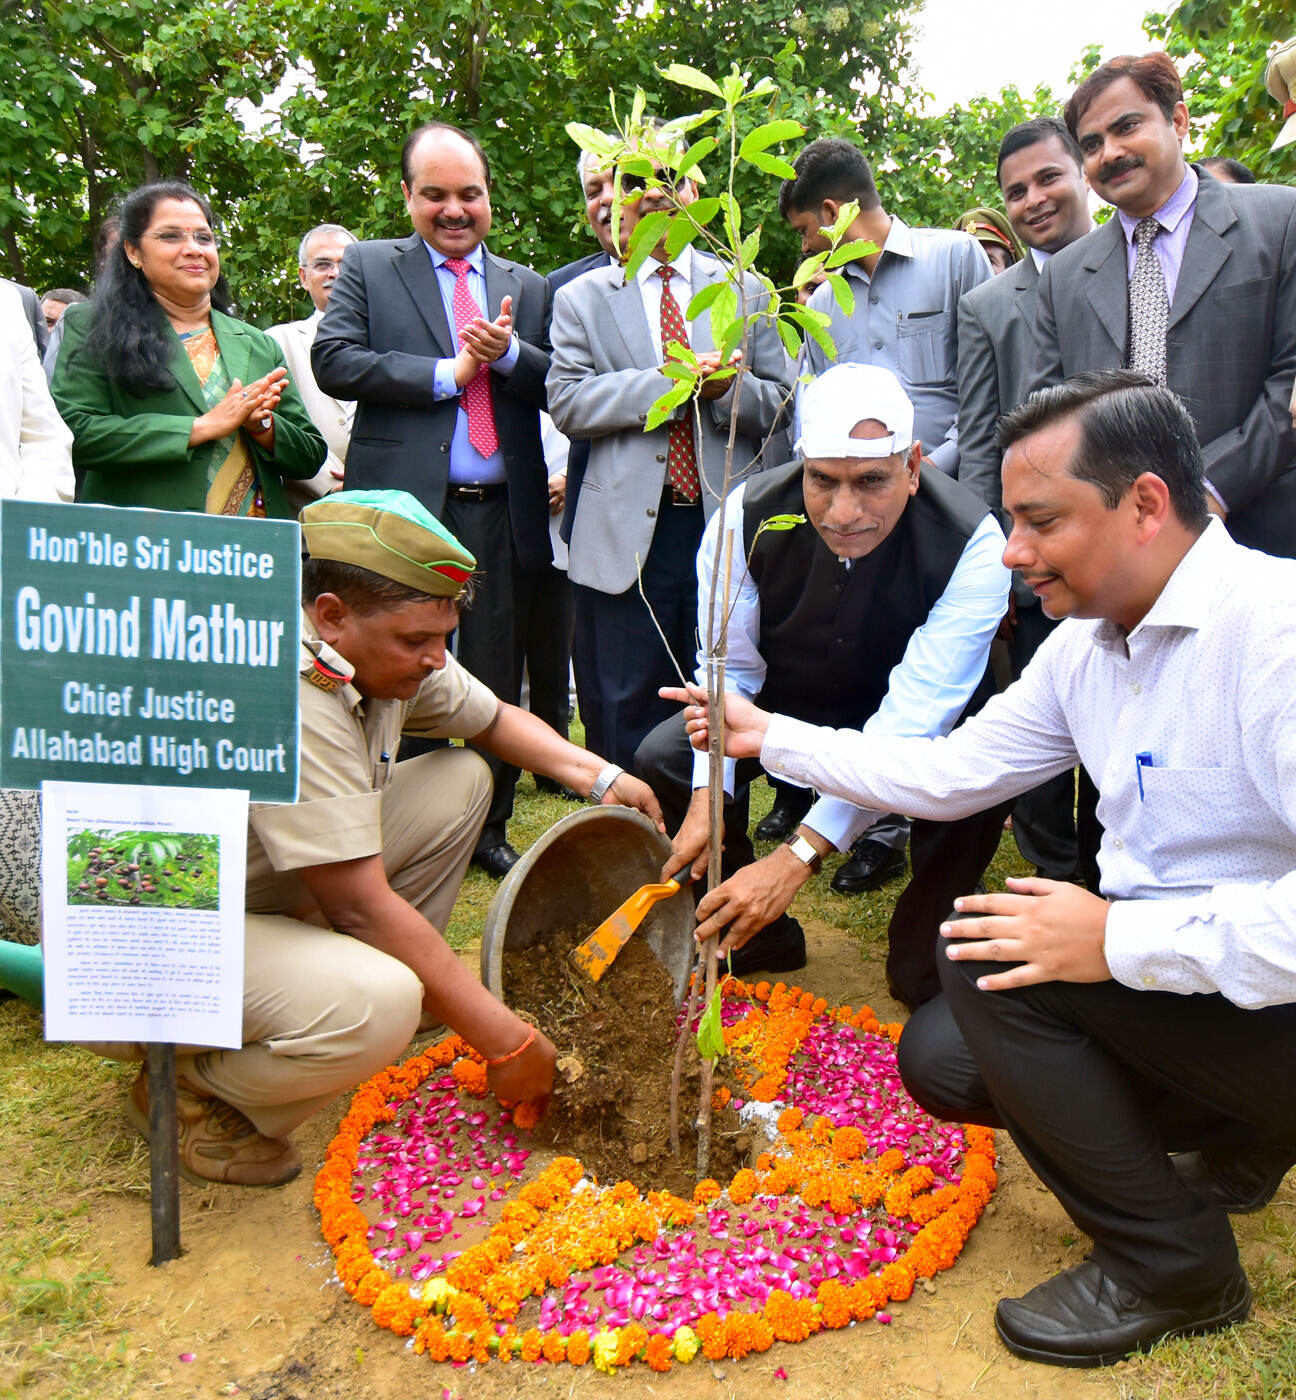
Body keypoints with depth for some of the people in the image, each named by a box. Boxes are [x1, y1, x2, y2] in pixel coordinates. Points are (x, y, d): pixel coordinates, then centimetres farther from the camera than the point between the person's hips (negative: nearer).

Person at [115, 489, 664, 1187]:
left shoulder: (386, 652, -5)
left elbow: (495, 718, 14)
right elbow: (361, 906, -30)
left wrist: (599, 775, -4)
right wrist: (504, 1041, -23)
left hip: (262, 893, 9)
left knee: (459, 781, 1)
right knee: (375, 1006, -36)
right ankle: (186, 1088, -5)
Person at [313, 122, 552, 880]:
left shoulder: (526, 286, 16)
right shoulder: (368, 267, 8)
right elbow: (334, 361, -7)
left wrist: (508, 354, -10)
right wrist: (448, 372, -11)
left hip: (502, 514, 3)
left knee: (497, 684, 9)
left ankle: (489, 828, 23)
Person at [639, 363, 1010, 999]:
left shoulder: (972, 542, -31)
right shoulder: (748, 515, -22)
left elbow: (913, 714, -37)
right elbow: (728, 668, -12)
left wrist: (798, 856, -45)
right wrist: (708, 795, -29)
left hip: (916, 727, -2)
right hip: (787, 703, 3)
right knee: (661, 758, -18)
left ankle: (919, 963, -3)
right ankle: (755, 936, 7)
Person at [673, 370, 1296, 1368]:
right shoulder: (1084, 645, 4)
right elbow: (954, 770, 12)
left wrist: (1121, 938, -30)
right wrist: (771, 737, 11)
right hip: (1172, 983, 9)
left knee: (992, 952, -23)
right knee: (941, 1060, 4)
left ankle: (1174, 1269, -3)